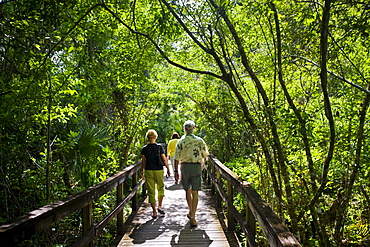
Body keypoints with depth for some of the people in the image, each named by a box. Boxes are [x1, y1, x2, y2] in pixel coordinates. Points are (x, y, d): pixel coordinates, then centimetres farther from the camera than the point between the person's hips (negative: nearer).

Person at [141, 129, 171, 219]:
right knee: (160, 188, 22)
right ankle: (159, 206, 16)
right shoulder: (159, 147, -5)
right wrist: (168, 169, 7)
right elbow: (164, 159, -4)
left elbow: (143, 162, 2)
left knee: (151, 192, 6)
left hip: (149, 171, 1)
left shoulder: (144, 148, -1)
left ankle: (154, 212, 10)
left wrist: (143, 173, 11)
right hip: (158, 170, -1)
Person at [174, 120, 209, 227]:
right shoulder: (200, 140, 0)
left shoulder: (181, 141, -2)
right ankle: (192, 217, -6)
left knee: (187, 191, 18)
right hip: (196, 166, -1)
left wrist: (176, 170, 4)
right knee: (195, 193, -1)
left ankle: (191, 212, 32)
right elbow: (205, 155, 9)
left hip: (185, 166, 1)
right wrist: (203, 164, 29)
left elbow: (177, 157, -4)